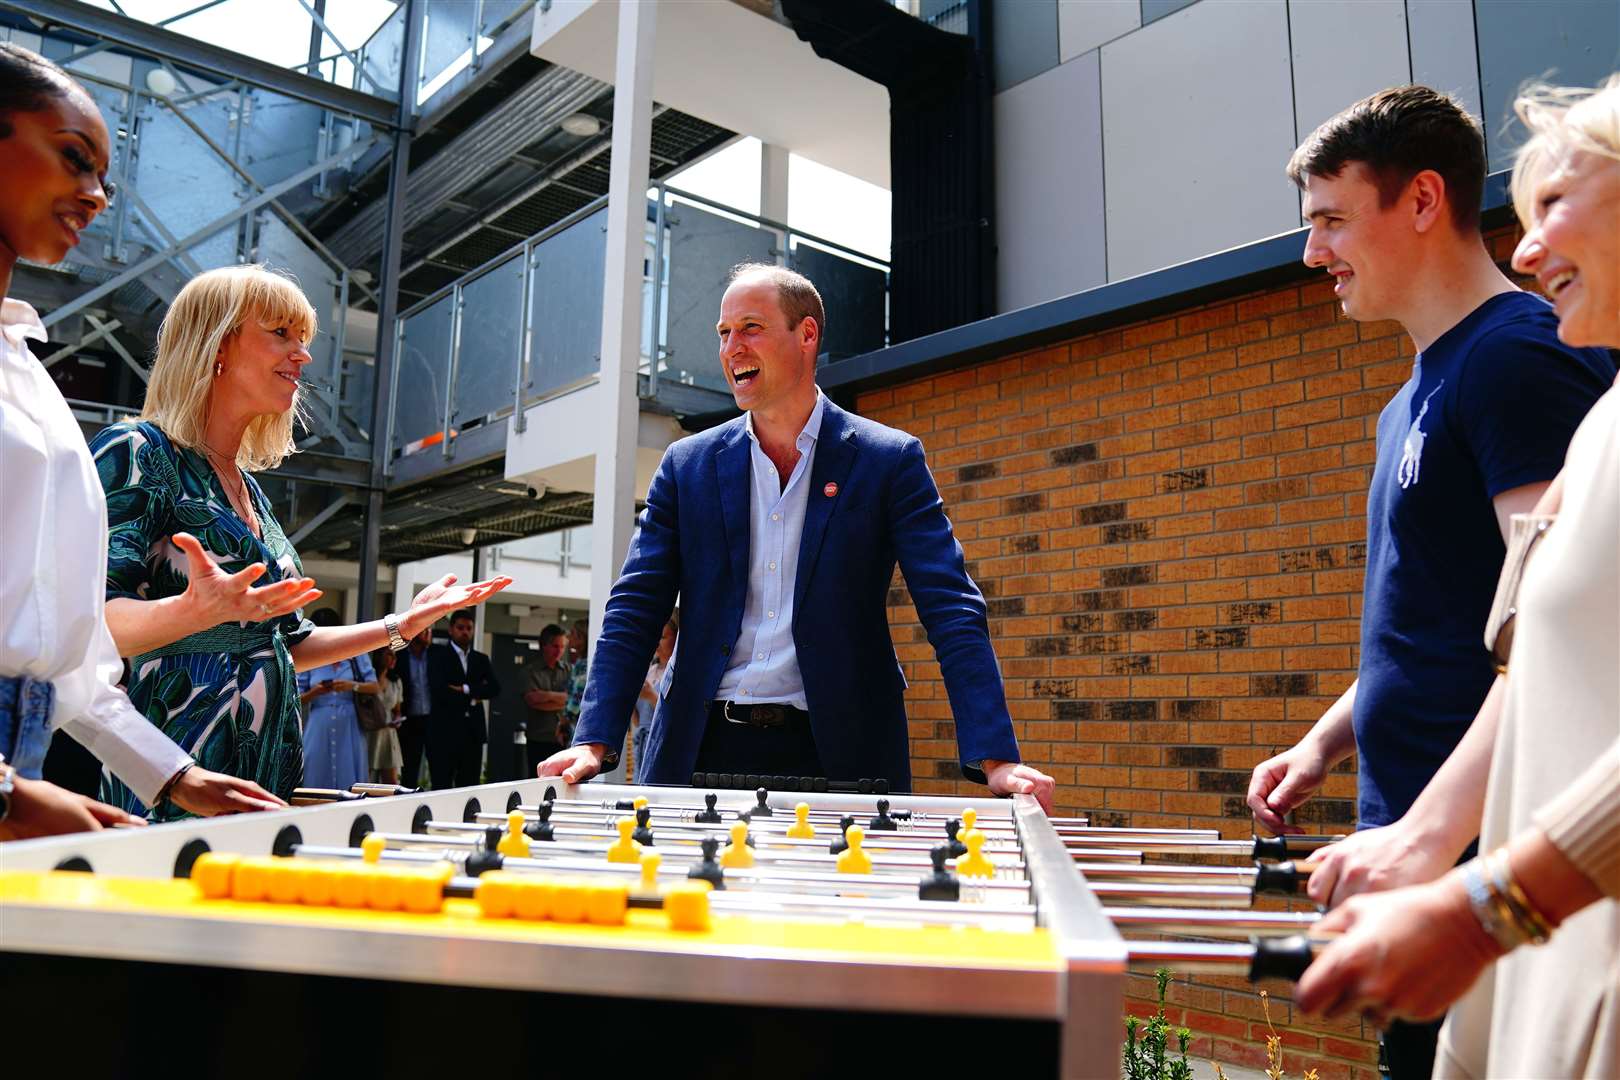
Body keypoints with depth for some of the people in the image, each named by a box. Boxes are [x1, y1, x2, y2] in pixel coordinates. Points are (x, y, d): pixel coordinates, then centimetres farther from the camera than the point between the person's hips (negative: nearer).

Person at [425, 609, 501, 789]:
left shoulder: (482, 659, 16)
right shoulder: (438, 655, 3)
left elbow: (495, 688, 2)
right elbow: (438, 689, -11)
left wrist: (465, 689, -9)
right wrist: (472, 697, -4)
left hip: (473, 732, 4)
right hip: (444, 732, -4)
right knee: (442, 788, -3)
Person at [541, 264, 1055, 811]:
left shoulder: (890, 460, -1)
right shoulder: (687, 465, 6)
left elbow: (952, 611, -8)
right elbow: (635, 610, 4)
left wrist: (996, 758, -19)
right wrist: (594, 743, -10)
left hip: (837, 755, -2)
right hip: (704, 751, 2)